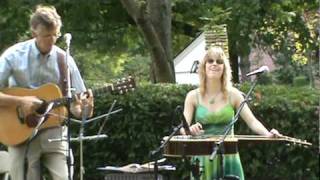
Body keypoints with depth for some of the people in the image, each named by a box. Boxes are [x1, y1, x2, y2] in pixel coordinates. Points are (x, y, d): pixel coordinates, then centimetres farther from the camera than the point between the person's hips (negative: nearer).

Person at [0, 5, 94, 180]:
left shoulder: (64, 60, 2)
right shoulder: (14, 55, -5)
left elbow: (77, 108, 4)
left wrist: (86, 107, -17)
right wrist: (20, 102, -20)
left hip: (53, 134, 2)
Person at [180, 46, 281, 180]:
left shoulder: (233, 94, 1)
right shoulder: (193, 96, 0)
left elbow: (252, 121, -6)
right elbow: (183, 127, -7)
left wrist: (268, 134, -26)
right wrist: (189, 129, -31)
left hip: (228, 158, 0)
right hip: (203, 159, 0)